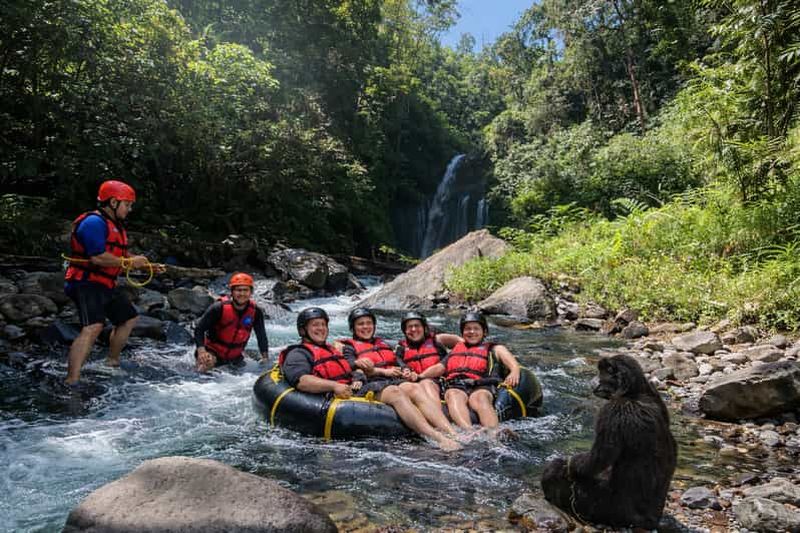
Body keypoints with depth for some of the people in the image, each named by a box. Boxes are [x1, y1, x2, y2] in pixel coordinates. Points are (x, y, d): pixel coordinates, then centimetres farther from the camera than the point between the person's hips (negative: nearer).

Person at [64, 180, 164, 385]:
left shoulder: (115, 225, 18)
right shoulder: (94, 222, -16)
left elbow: (120, 257, 23)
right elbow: (98, 257, -26)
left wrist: (147, 266, 12)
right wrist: (130, 262, -17)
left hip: (106, 285, 11)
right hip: (87, 283, -11)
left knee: (129, 318, 21)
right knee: (93, 327, -27)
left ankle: (112, 362, 36)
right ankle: (72, 381, -30)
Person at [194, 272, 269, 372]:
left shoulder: (256, 312, -13)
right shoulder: (219, 308, -22)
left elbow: (262, 336, -1)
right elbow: (199, 329, -15)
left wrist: (265, 358, -3)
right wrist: (201, 350, -28)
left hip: (235, 356, 4)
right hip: (213, 351, -4)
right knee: (205, 365, -28)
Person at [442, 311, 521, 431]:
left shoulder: (494, 349, 26)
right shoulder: (455, 349, 34)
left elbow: (513, 364, 7)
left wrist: (514, 373, -17)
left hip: (481, 387, -1)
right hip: (455, 387, 1)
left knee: (480, 398, -36)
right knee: (454, 396, -34)